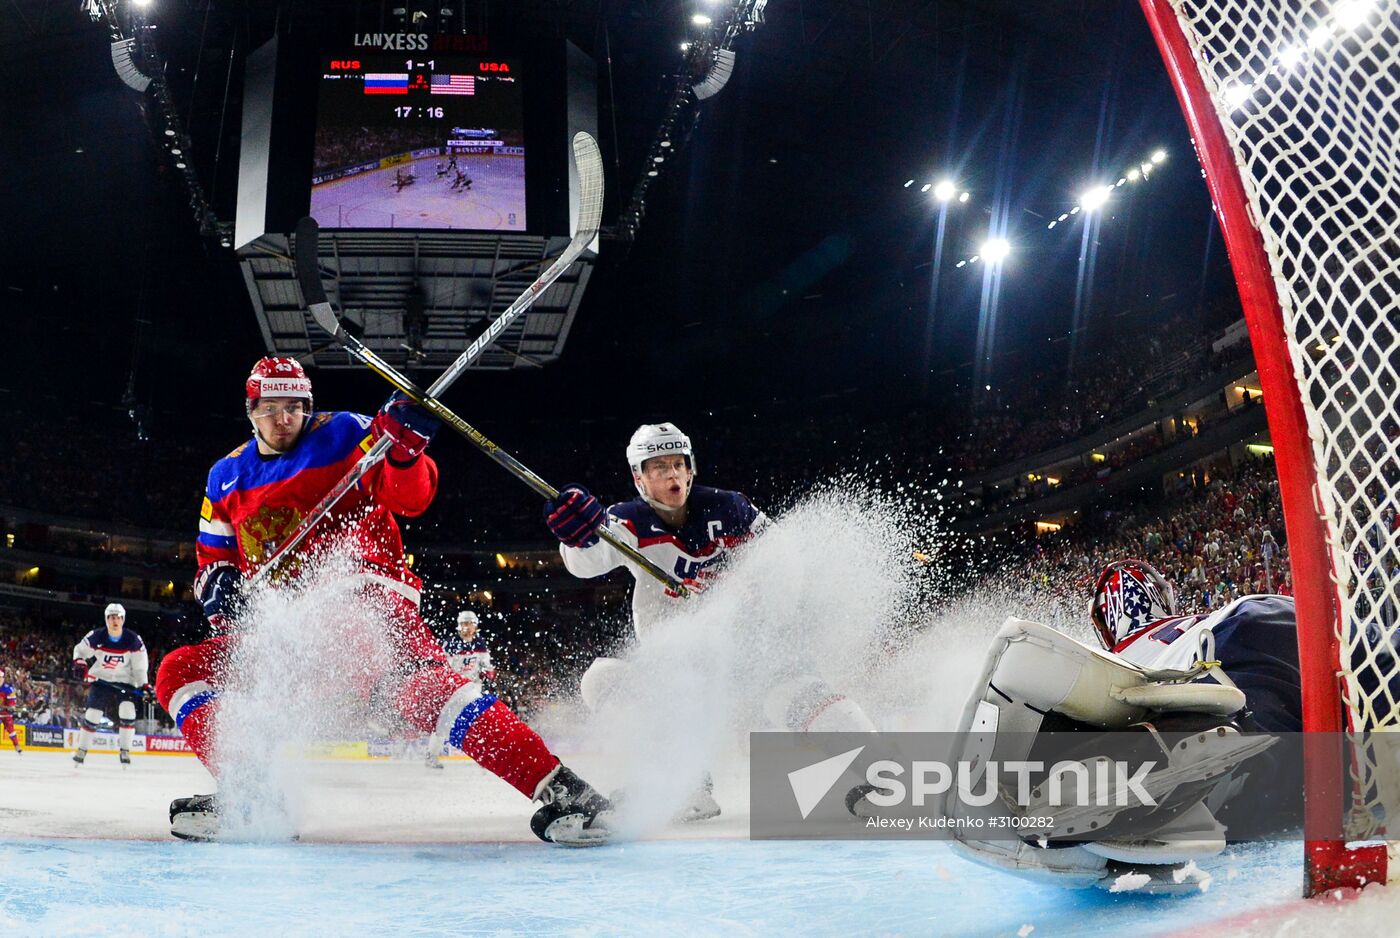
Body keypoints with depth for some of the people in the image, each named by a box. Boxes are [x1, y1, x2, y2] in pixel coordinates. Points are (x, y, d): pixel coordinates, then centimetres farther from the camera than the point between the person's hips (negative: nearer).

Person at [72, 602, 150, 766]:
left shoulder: (134, 640, -13)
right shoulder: (96, 637, -13)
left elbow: (140, 666, -7)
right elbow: (80, 649, 4)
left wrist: (144, 686, -15)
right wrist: (79, 663, -15)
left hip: (124, 682, 0)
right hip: (100, 679, 0)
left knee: (128, 710, -18)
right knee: (92, 714, -4)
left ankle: (124, 751, -6)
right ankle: (82, 750, 15)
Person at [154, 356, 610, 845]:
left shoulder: (344, 435, 1)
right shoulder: (227, 477, 16)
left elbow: (410, 497, -8)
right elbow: (214, 556, 21)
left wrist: (404, 446, -29)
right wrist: (218, 585, -3)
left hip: (363, 594, -6)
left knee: (420, 685, -33)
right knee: (179, 672, -5)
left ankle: (558, 788, -40)